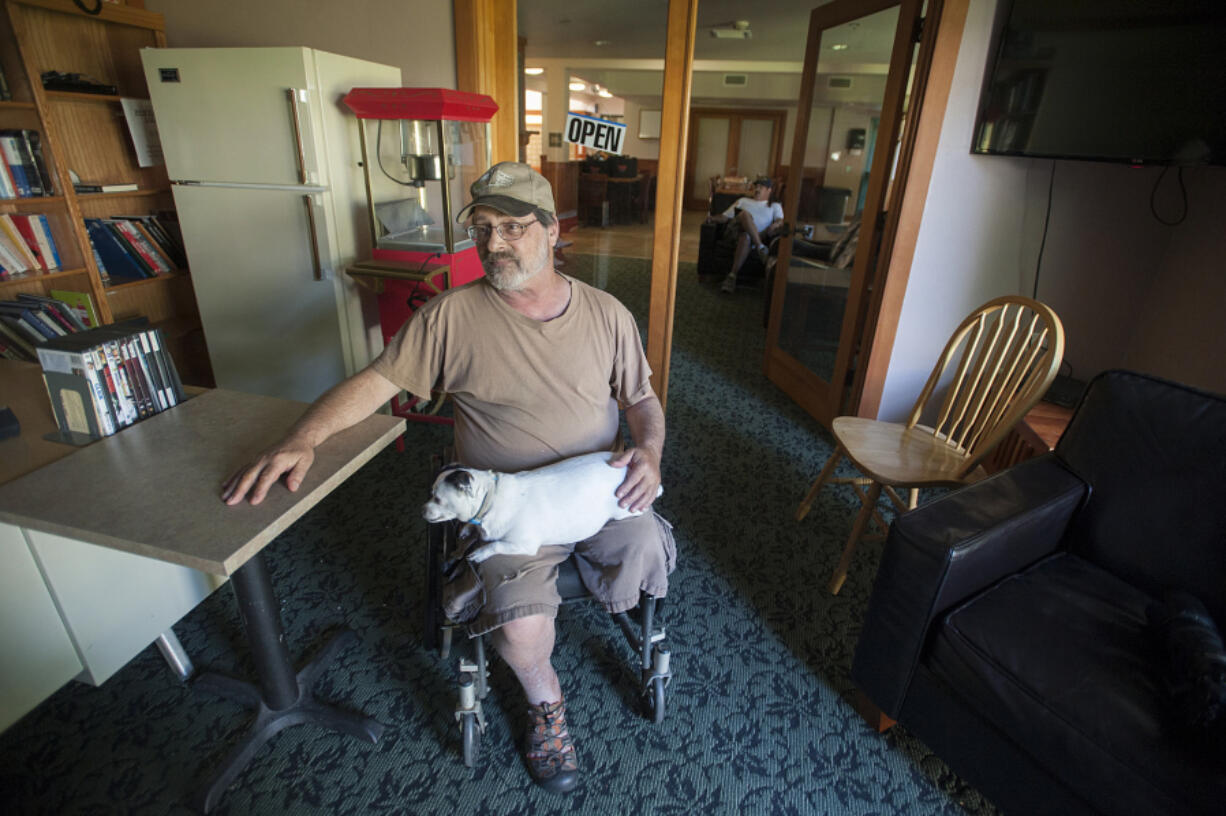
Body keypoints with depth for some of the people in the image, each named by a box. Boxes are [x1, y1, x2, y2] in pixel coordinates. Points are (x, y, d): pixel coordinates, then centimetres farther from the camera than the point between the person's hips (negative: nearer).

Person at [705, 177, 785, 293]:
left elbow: (781, 220, 8)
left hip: (759, 238, -1)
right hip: (734, 234, 1)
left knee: (745, 237, -39)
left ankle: (732, 276, -46)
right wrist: (713, 218, 1)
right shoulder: (743, 200, 33)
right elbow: (725, 216, 23)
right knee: (745, 214, -30)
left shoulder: (774, 206, 28)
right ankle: (760, 248, -36)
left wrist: (775, 225, -17)